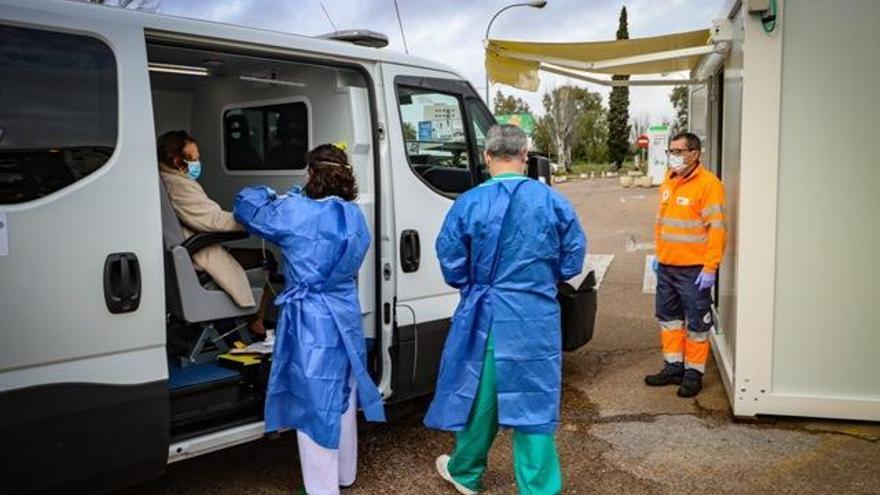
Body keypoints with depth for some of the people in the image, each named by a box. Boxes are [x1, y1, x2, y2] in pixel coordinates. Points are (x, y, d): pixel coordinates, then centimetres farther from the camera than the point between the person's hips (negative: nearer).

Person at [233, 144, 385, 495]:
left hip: (310, 322, -6)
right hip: (346, 319, 6)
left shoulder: (294, 212, -12)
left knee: (315, 405, 4)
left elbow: (246, 206, 2)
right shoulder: (355, 216, 5)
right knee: (342, 399, 20)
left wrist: (272, 196, 24)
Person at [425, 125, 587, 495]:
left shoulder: (469, 203, -9)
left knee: (479, 395, 16)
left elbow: (452, 268, -4)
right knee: (534, 402, 8)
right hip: (538, 318, 1)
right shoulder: (553, 201, -4)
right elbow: (572, 260, 3)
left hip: (486, 316, 0)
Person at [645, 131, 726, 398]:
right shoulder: (669, 181, 11)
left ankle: (694, 373, 16)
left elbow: (717, 229, -17)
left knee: (696, 323, 4)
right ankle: (673, 366, 29)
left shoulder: (708, 184, -13)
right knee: (668, 316, 16)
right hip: (666, 266, 8)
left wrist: (710, 268, -19)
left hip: (694, 269, -8)